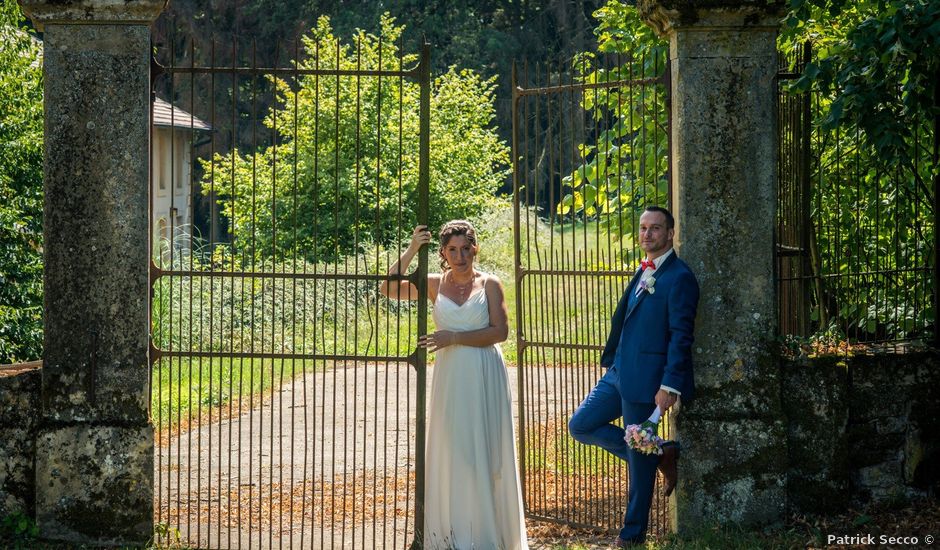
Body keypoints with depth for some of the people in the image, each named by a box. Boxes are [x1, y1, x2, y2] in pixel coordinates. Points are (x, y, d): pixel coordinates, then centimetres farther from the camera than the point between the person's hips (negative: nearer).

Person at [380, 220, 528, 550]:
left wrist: (455, 338, -13)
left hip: (484, 378, -2)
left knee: (484, 451, 2)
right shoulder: (435, 284, 5)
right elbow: (389, 288, -3)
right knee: (450, 451, 5)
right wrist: (411, 251, -10)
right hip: (450, 377, 2)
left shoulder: (489, 284, 0)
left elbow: (500, 331, -7)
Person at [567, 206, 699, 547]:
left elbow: (680, 337, -18)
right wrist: (612, 362, 16)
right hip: (619, 373, 9)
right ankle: (658, 456, 13)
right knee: (580, 426, 10)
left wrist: (670, 387, -22)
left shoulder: (679, 278, -14)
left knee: (639, 461, 2)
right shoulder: (643, 273, 14)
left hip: (645, 380, -9)